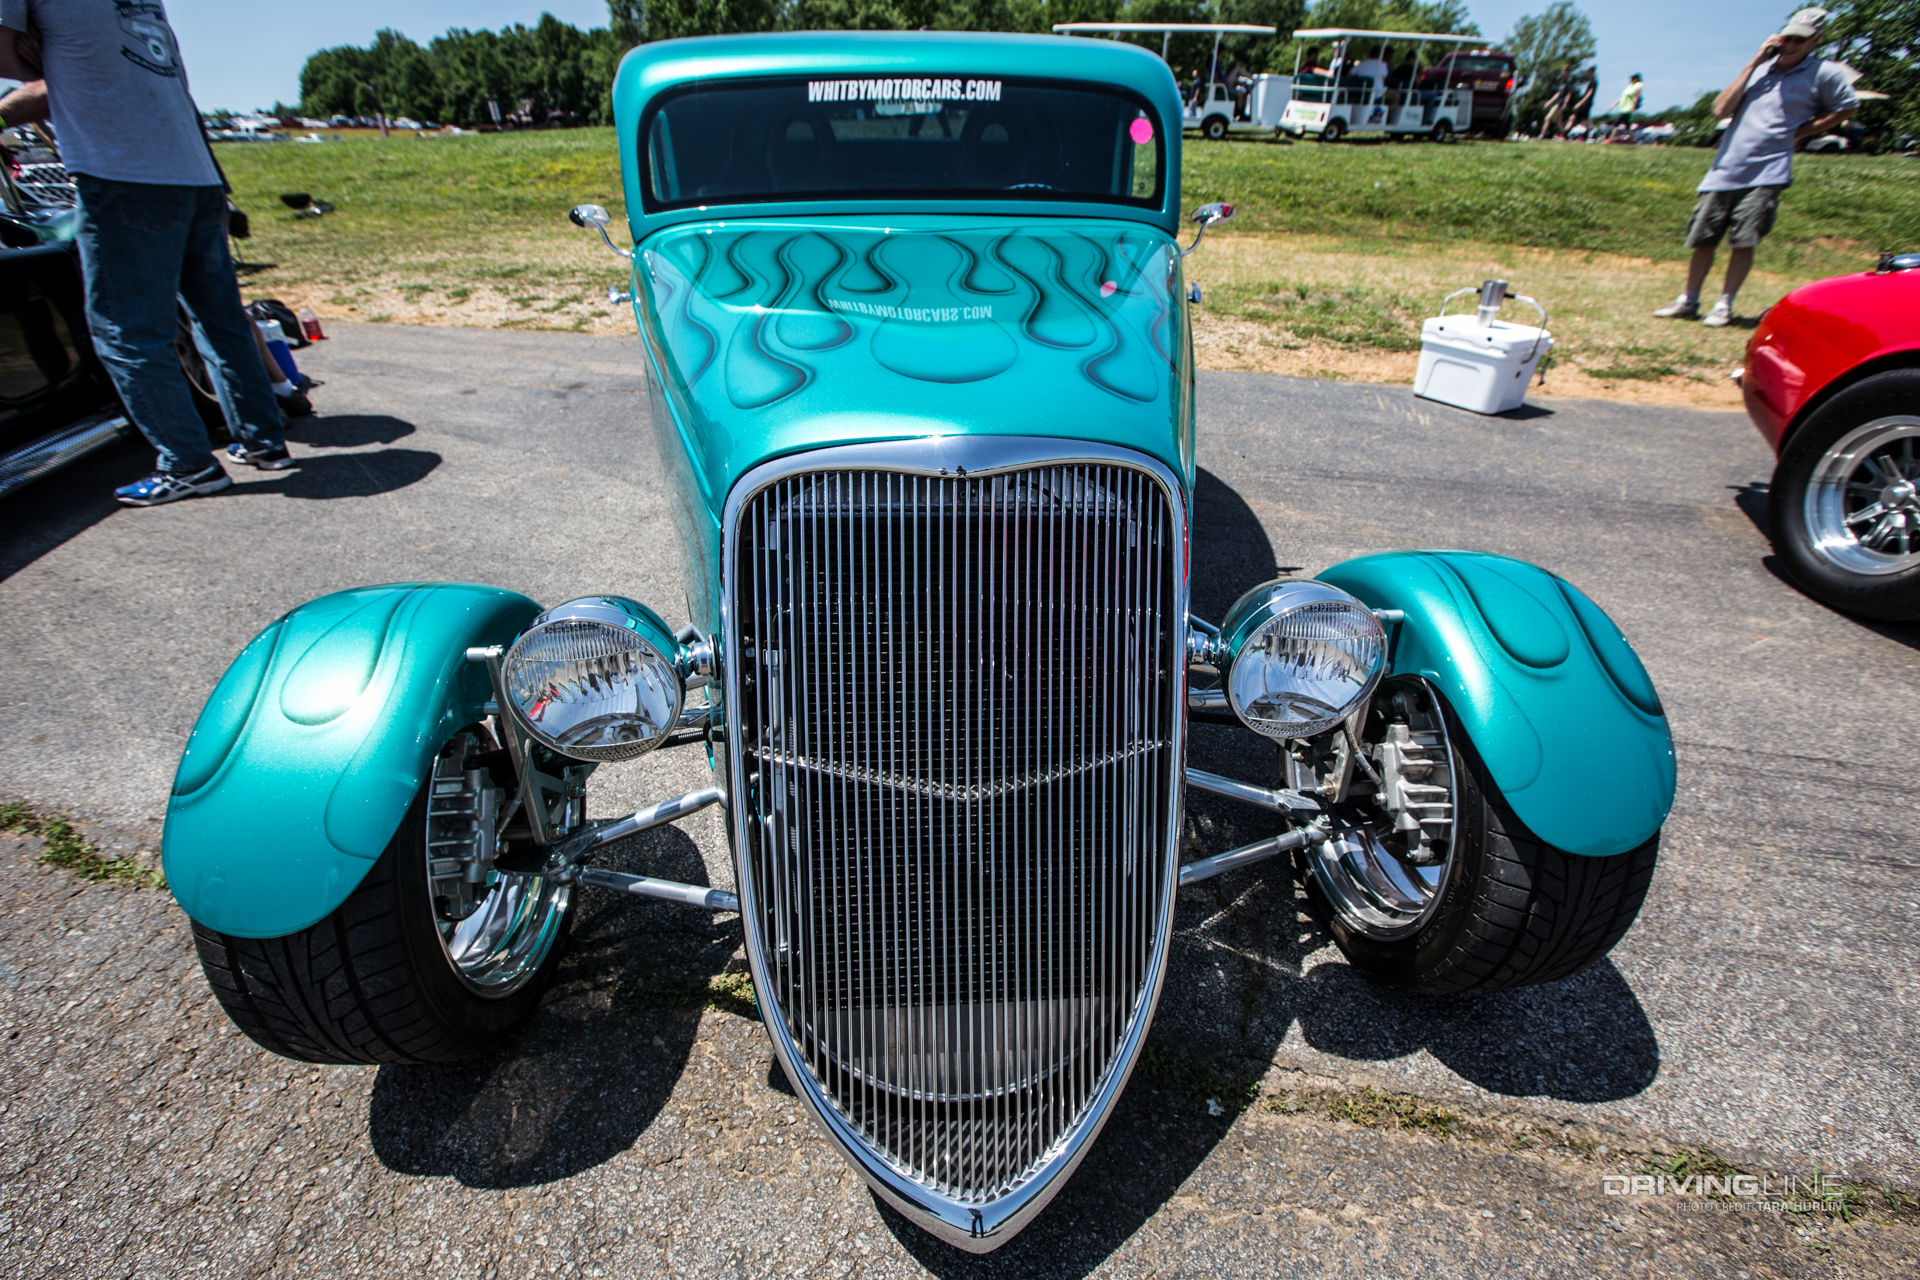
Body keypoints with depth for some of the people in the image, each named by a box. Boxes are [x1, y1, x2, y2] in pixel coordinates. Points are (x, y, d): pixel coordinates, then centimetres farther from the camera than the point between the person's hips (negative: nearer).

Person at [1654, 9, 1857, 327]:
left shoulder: (1824, 74, 5)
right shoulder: (1760, 68, 13)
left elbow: (1847, 108, 15)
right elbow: (1721, 110, 1)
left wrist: (1800, 131, 5)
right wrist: (1753, 64, 0)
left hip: (1766, 173, -3)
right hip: (1724, 170, 3)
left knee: (1744, 243, -9)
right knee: (1703, 240, 3)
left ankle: (1724, 305, 1)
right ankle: (1688, 301, 15)